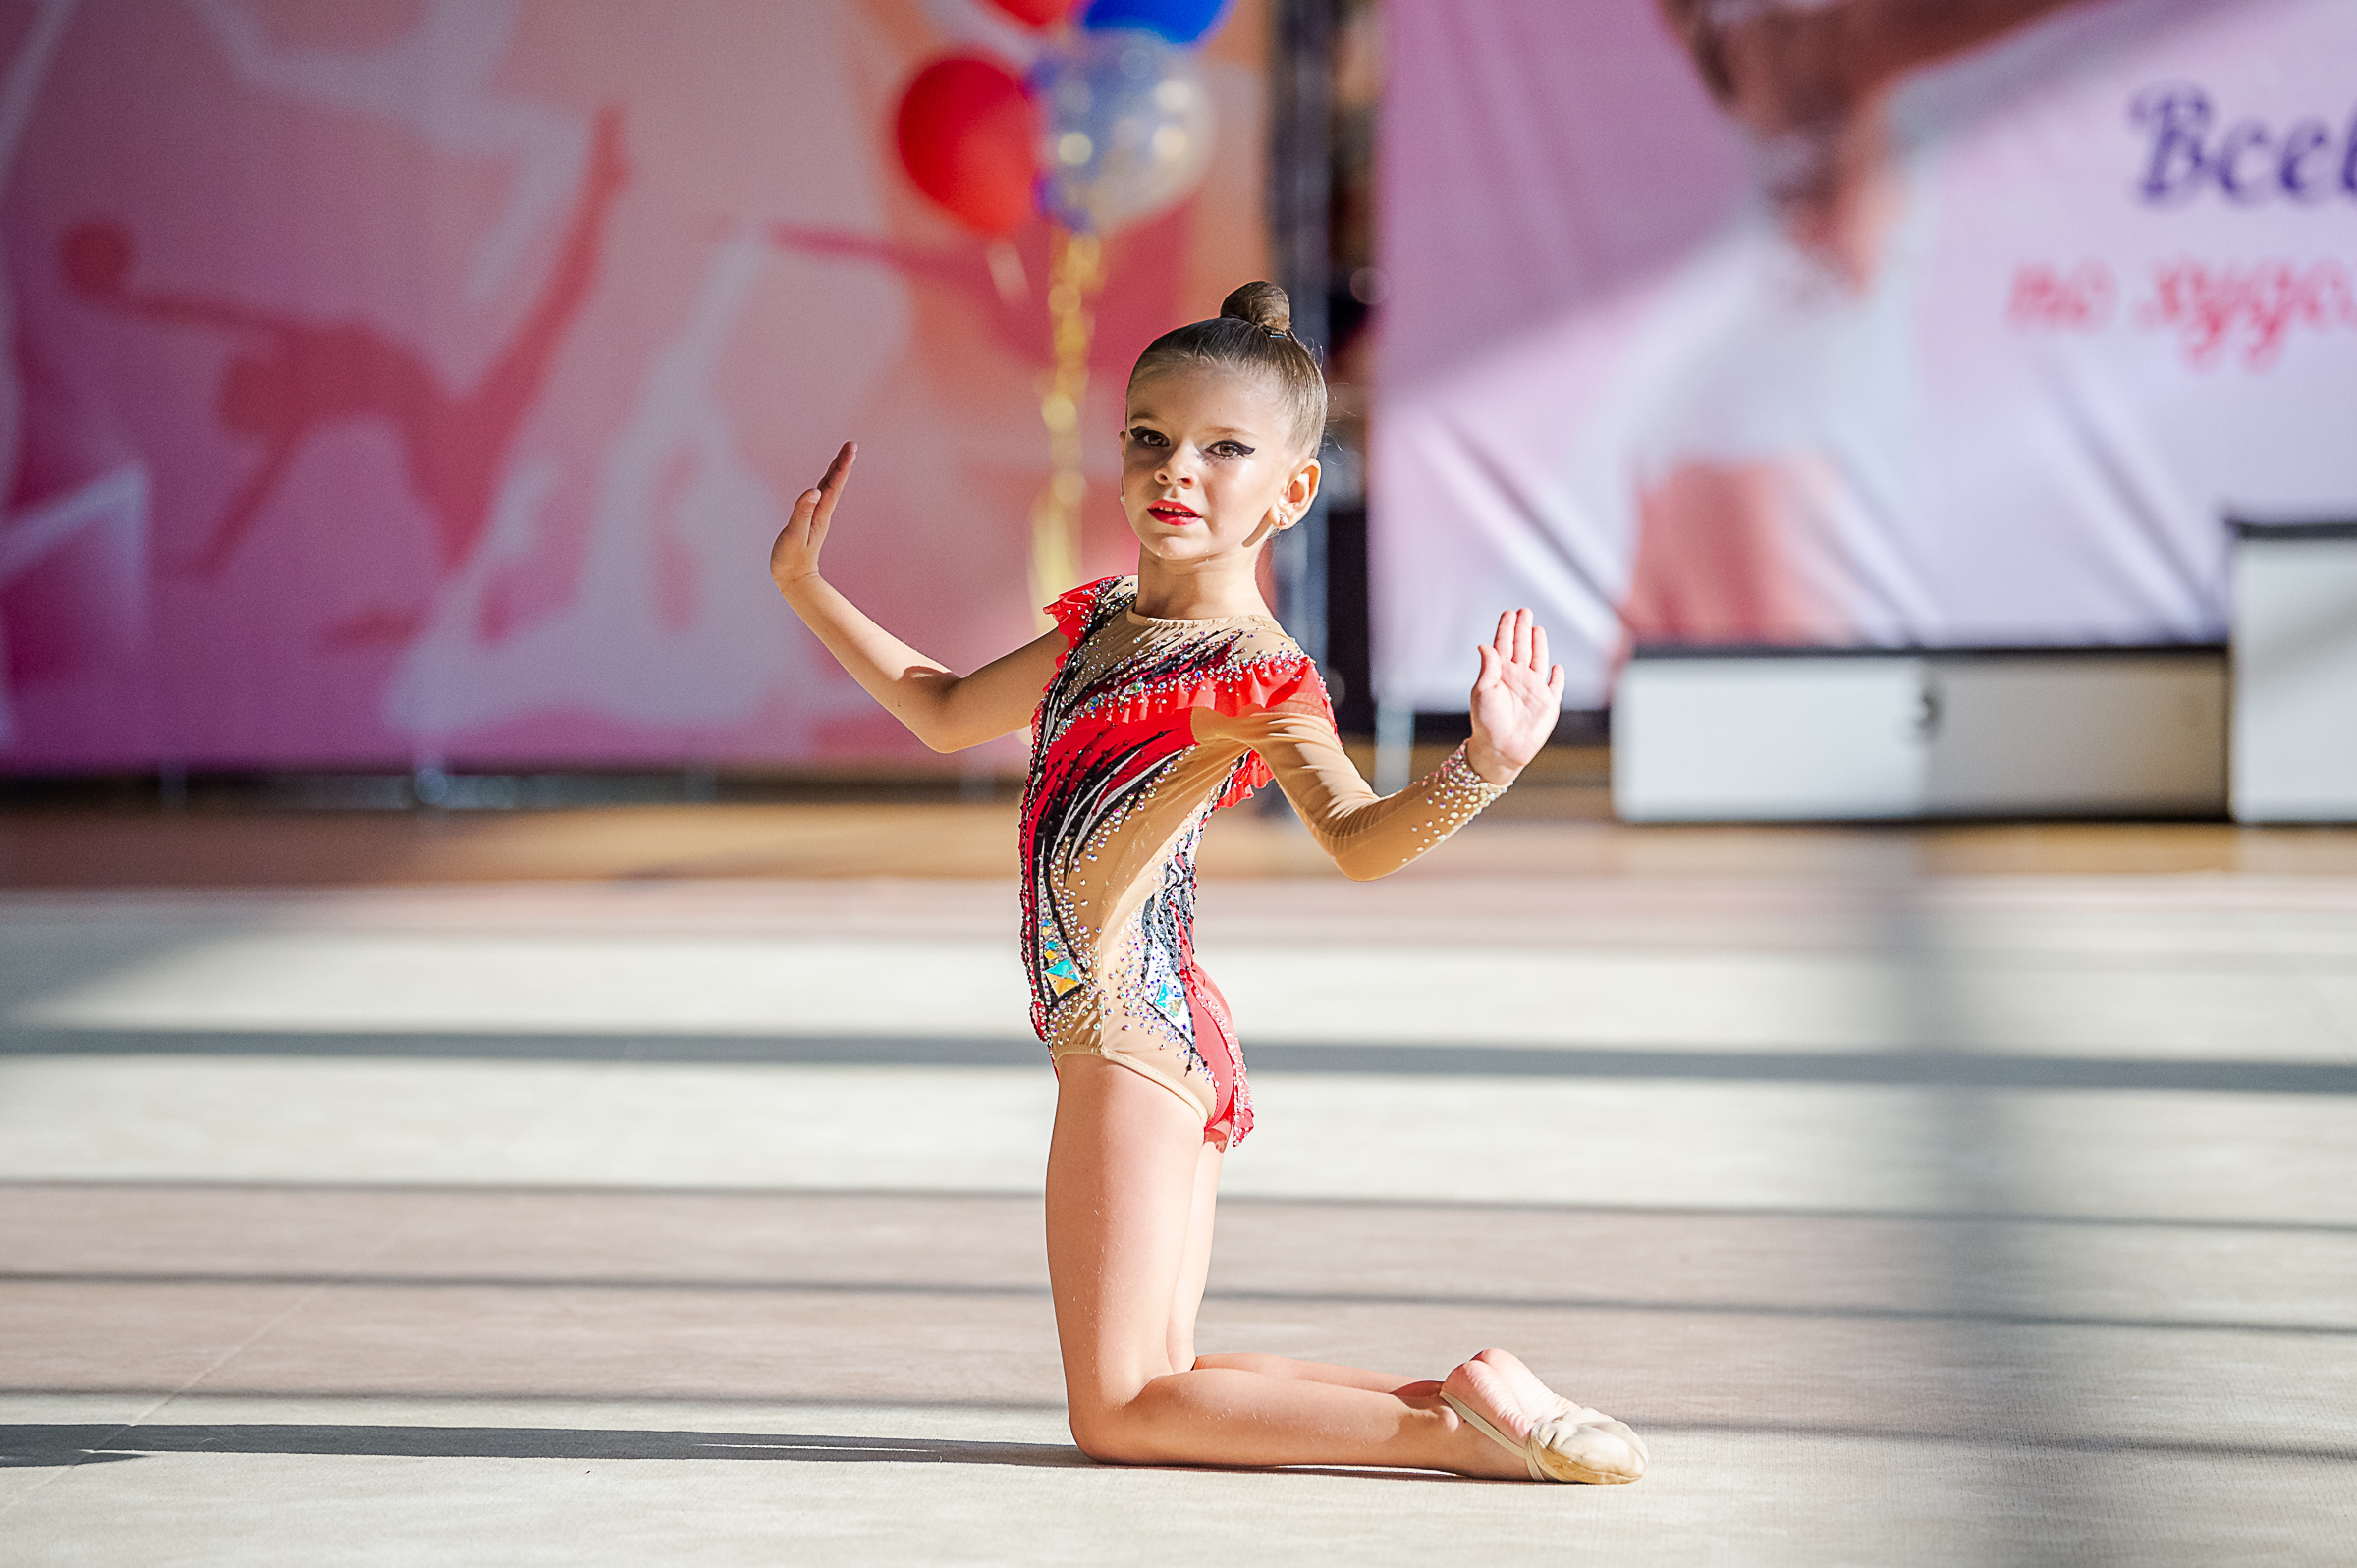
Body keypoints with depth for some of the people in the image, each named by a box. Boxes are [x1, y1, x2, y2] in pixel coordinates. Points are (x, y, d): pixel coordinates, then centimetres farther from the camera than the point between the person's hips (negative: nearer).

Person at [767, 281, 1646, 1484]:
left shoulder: (1254, 671, -13)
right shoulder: (1107, 626, 13)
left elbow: (1356, 838, -31)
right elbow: (946, 712, 31)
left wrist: (1483, 766, -50)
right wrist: (806, 587, 30)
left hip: (1130, 1033, -9)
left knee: (1119, 1410, -10)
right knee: (1159, 1381, 11)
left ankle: (1453, 1423, -10)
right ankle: (1465, 1401, 7)